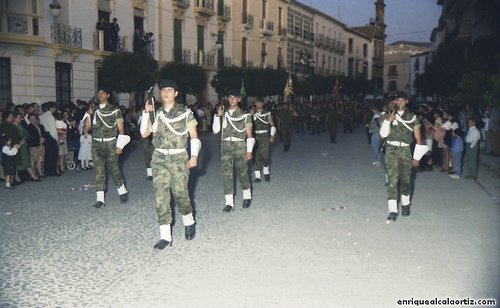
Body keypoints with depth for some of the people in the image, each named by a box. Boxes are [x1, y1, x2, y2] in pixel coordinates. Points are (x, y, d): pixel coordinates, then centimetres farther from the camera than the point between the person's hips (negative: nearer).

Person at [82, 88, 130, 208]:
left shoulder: (114, 110, 0)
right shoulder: (93, 110, 9)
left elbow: (121, 129, 0)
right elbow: (86, 129, 6)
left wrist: (120, 146, -8)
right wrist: (89, 115, -7)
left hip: (110, 144, -3)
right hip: (96, 144, 3)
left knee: (113, 168, 0)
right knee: (99, 171, 2)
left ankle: (122, 191, 23)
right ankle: (100, 198, 5)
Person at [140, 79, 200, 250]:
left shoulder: (185, 113, 1)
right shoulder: (156, 113, 10)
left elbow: (194, 136, 2)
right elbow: (144, 133, 5)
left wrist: (194, 156, -8)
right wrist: (146, 113, -5)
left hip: (179, 158, -3)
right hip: (159, 159, 3)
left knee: (180, 193, -1)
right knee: (161, 196, -1)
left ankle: (189, 223, 29)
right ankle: (165, 236, 4)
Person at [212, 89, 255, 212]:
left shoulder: (244, 115, 2)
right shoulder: (223, 114, 8)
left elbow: (249, 135, 3)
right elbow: (215, 131, 1)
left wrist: (249, 151, -4)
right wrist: (218, 116, -10)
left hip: (239, 147, -2)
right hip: (225, 147, 2)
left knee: (243, 172, 6)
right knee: (226, 174, -2)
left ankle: (247, 197, 27)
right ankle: (229, 203, 1)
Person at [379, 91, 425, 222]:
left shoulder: (412, 117, 6)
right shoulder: (388, 116, 4)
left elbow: (418, 139, 9)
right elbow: (383, 135, -4)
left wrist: (416, 157, 7)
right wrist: (388, 121, -19)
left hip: (405, 150, 1)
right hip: (391, 149, -1)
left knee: (405, 179, 3)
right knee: (392, 179, -9)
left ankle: (405, 204, 28)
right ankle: (392, 210, -10)